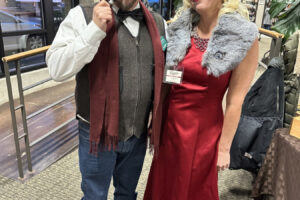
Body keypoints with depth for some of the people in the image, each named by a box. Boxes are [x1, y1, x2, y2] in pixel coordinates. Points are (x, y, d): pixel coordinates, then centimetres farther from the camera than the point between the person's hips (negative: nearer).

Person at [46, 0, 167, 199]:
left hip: (139, 133, 4)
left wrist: (160, 123, 8)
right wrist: (95, 30, -26)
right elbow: (57, 69, -17)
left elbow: (166, 70, 10)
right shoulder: (83, 16, -10)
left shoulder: (158, 23, 3)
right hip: (99, 132, -3)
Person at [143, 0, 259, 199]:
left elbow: (235, 101, -11)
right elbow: (165, 81, 6)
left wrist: (224, 147, -7)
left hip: (204, 129, -4)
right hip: (169, 123, 4)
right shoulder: (179, 29, 2)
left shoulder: (243, 38, -11)